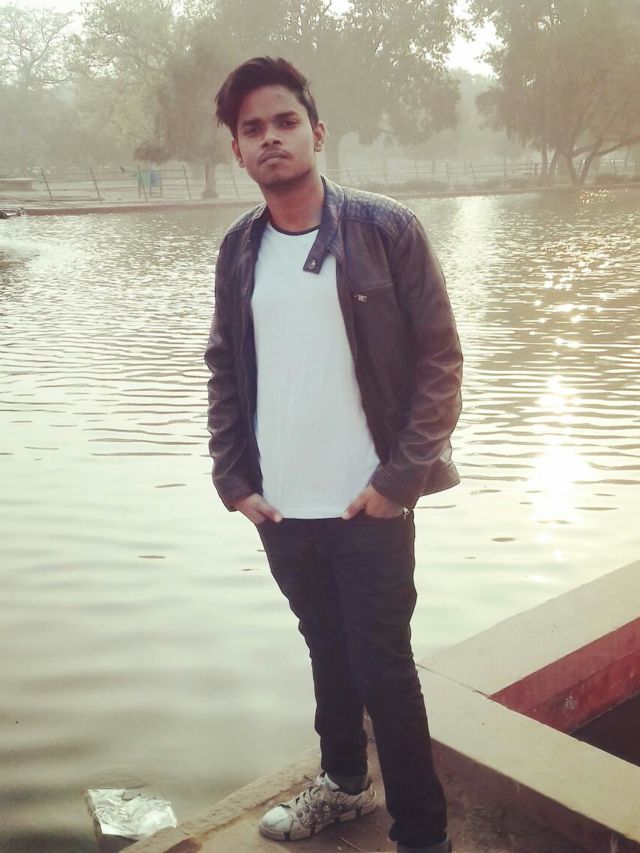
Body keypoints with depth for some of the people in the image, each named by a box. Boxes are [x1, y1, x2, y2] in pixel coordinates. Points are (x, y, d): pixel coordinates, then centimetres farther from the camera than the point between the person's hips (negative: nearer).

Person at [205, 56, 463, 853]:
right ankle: (343, 781, 43)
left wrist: (401, 478, -13)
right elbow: (224, 370, 10)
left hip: (368, 505, -4)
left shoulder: (386, 229, -7)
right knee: (327, 651, 20)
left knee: (383, 669, 4)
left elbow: (439, 359, -8)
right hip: (279, 508, 4)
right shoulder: (239, 249, 4)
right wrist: (233, 479, 2)